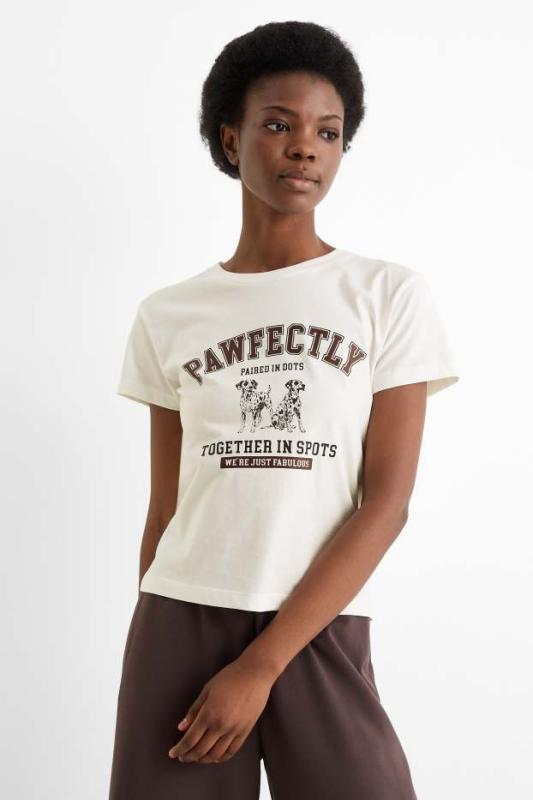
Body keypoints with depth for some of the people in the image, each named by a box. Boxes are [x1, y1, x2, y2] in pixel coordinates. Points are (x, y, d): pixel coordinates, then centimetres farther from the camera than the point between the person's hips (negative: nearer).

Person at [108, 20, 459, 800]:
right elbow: (165, 510, 10)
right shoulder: (167, 316, 7)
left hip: (322, 634, -1)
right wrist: (150, 668, 10)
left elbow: (387, 504, -6)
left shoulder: (392, 296, 0)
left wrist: (260, 664, -12)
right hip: (180, 623, 2)